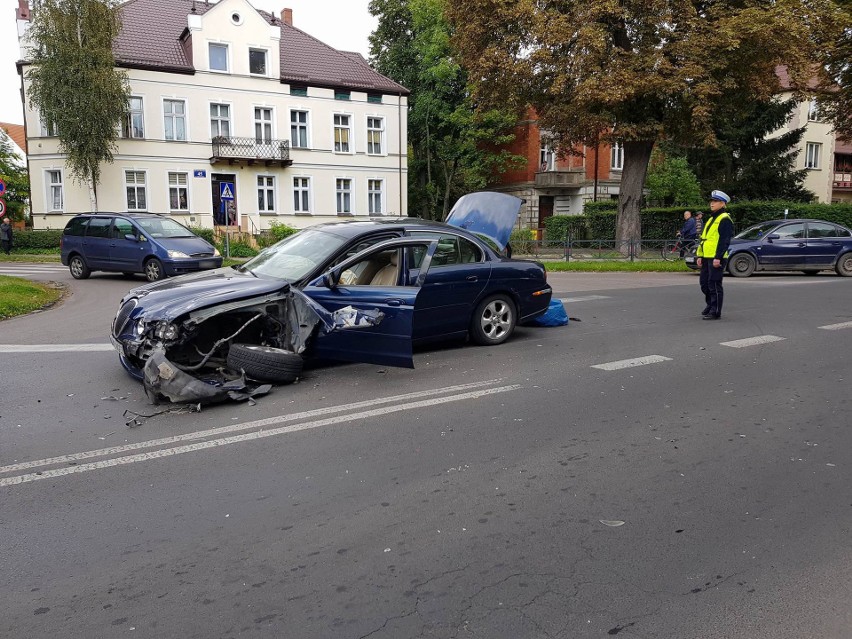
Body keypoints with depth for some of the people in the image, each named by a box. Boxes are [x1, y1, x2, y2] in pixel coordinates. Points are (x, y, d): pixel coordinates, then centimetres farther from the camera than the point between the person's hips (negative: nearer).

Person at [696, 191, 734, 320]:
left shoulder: (725, 219, -9)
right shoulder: (711, 219, 21)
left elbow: (725, 240, -16)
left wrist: (718, 257, -21)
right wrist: (700, 256, 16)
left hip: (717, 259, -9)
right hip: (707, 258, 9)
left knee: (714, 285, -6)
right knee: (704, 282, 14)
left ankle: (715, 312, -1)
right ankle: (710, 305, 29)